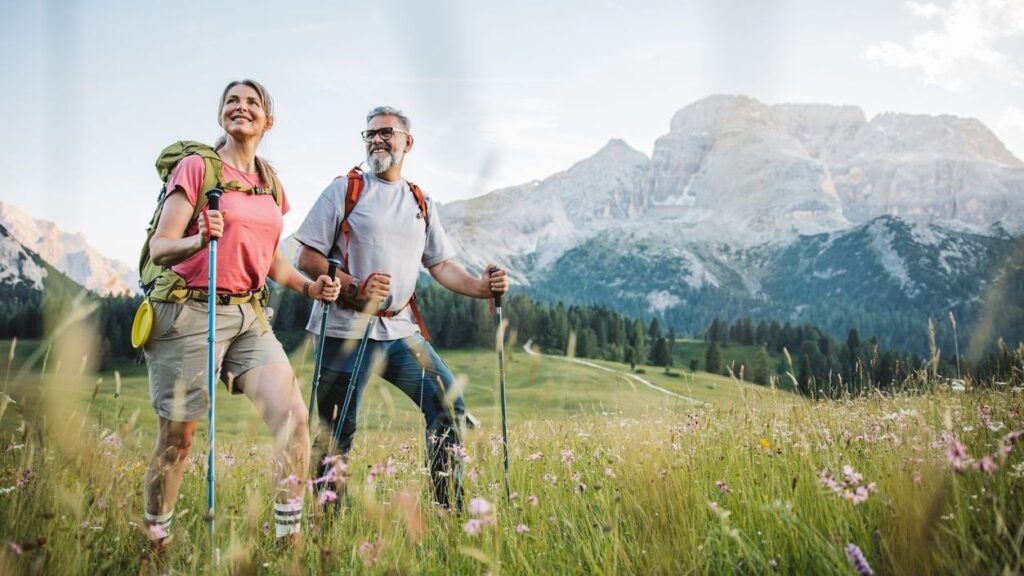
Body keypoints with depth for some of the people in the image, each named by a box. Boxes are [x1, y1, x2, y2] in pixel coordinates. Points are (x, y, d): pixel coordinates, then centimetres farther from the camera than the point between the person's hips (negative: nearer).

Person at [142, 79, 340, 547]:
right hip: (191, 313, -5)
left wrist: (310, 287, 5)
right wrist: (200, 240, -30)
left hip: (250, 315, 5)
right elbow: (158, 249, -10)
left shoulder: (271, 183, 13)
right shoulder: (196, 167, -4)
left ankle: (289, 534, 2)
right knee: (176, 438, 4)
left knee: (293, 416, -10)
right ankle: (154, 541, 25)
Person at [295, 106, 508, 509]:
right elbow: (307, 258, -3)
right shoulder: (345, 190, 2)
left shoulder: (421, 203, 16)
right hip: (347, 331, -4)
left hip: (401, 332, 4)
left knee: (448, 403, -5)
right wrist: (355, 286, -18)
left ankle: (449, 509, 6)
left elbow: (441, 265, 15)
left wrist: (482, 287, -4)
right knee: (337, 434, 0)